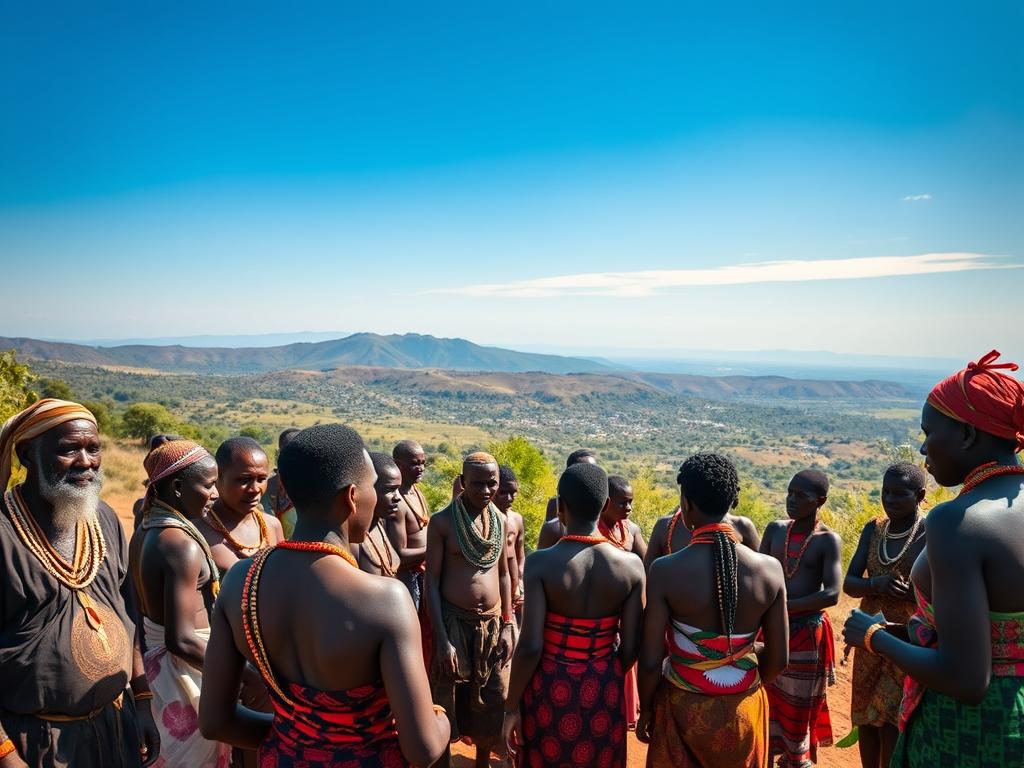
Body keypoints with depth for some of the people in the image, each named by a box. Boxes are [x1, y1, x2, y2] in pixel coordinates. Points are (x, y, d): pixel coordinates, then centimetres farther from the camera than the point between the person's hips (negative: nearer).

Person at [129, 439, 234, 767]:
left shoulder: (144, 531, 2)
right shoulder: (182, 544, -26)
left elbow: (149, 607, 11)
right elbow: (182, 641, -30)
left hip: (155, 655, 9)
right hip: (185, 668, -9)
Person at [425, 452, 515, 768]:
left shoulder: (500, 520, 2)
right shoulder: (442, 521, -13)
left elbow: (503, 574, 9)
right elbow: (431, 581, -12)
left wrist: (507, 626, 6)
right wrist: (442, 638, -16)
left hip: (492, 624, 5)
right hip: (454, 622, -4)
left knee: (491, 702, 16)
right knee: (446, 704, 7)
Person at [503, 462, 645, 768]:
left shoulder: (541, 562, -19)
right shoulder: (632, 566, -11)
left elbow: (530, 647, -18)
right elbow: (630, 649, -6)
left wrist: (512, 706, -5)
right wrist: (608, 680, 13)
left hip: (550, 687, -2)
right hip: (604, 689, 2)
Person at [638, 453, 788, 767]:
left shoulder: (666, 570, -21)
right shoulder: (770, 569, -13)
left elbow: (651, 662, -15)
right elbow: (778, 659, -3)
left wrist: (646, 709, 3)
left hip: (685, 709, -2)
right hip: (744, 710, 2)